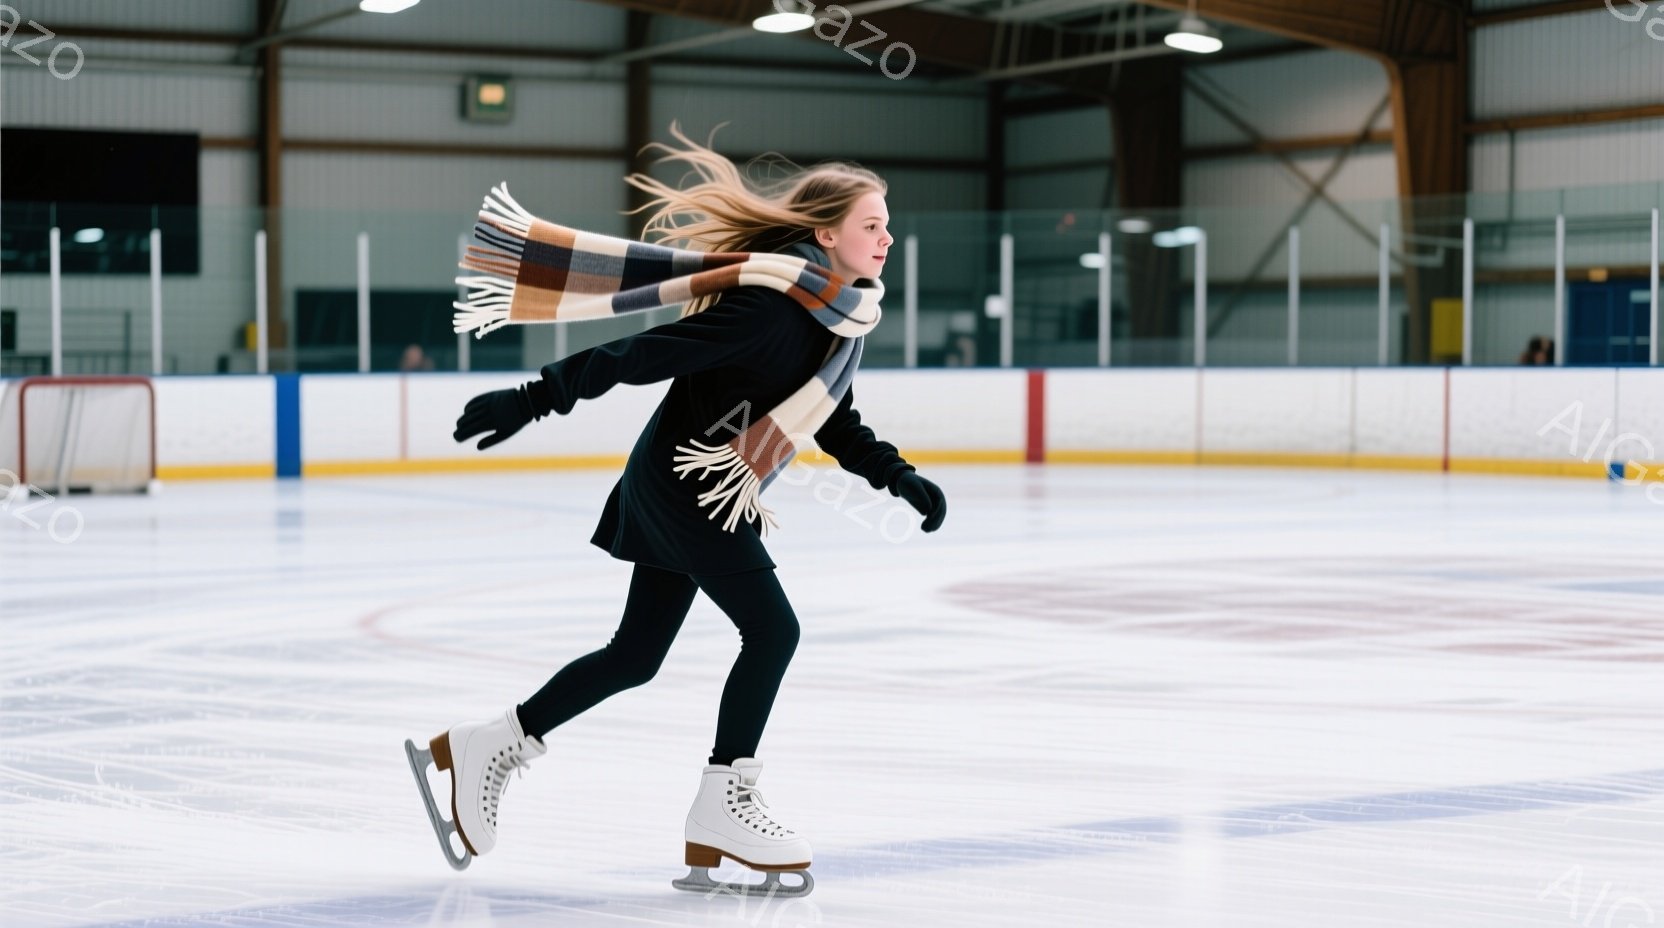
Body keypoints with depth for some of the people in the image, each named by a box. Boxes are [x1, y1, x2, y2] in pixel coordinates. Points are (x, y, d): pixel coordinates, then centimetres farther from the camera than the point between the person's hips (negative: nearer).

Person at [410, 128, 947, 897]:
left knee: (636, 655, 15)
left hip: (713, 494, 10)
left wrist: (900, 478, 2)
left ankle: (485, 747, 27)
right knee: (772, 630, -10)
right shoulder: (771, 305, -25)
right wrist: (533, 400, -28)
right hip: (684, 483, -10)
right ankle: (720, 809, 2)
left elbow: (837, 424, 15)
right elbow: (641, 355, -27)